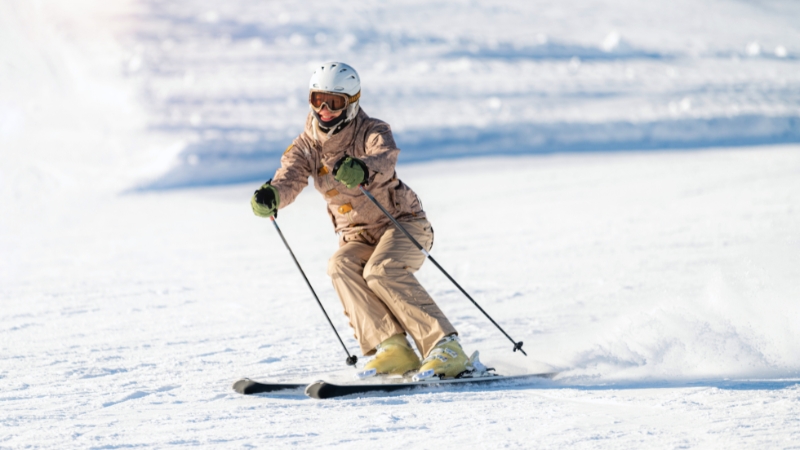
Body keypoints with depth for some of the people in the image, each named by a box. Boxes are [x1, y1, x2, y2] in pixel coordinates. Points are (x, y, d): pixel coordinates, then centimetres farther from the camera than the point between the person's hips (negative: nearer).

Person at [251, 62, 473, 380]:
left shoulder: (372, 132, -13)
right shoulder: (307, 145, 1)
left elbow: (385, 158, -36)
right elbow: (290, 178, -18)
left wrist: (363, 170, -61)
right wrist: (271, 195, -43)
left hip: (404, 224, -4)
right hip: (357, 235, 4)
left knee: (381, 270, -33)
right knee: (341, 267, -28)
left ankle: (446, 348, -31)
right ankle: (392, 347, -31)